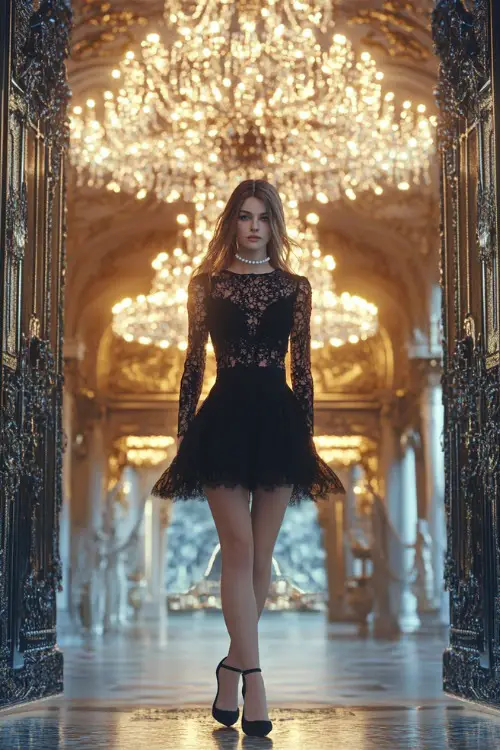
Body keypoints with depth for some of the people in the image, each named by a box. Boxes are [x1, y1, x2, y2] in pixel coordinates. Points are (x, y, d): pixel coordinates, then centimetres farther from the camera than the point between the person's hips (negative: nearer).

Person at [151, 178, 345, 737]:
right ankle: (253, 683, -6)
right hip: (225, 418, -2)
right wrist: (183, 434, 3)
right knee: (240, 550, -6)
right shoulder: (206, 284, 5)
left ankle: (233, 664, 21)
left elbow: (302, 367, 9)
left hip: (278, 418, 2)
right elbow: (193, 363, 6)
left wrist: (308, 434, 7)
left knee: (260, 555, 5)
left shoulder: (295, 288, 8)